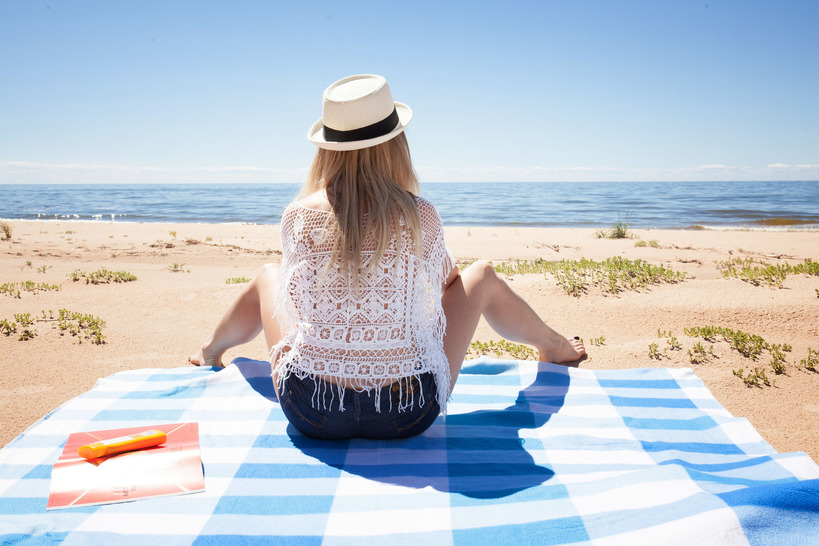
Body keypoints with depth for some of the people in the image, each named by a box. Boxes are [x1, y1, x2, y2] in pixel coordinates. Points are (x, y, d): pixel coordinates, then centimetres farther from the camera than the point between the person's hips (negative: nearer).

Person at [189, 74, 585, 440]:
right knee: (481, 276, 18)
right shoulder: (420, 216, -10)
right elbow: (445, 281, 11)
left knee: (269, 275, 26)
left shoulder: (297, 216, -7)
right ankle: (552, 347, 46)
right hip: (407, 414, -1)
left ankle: (211, 352, 56)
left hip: (309, 413, 2)